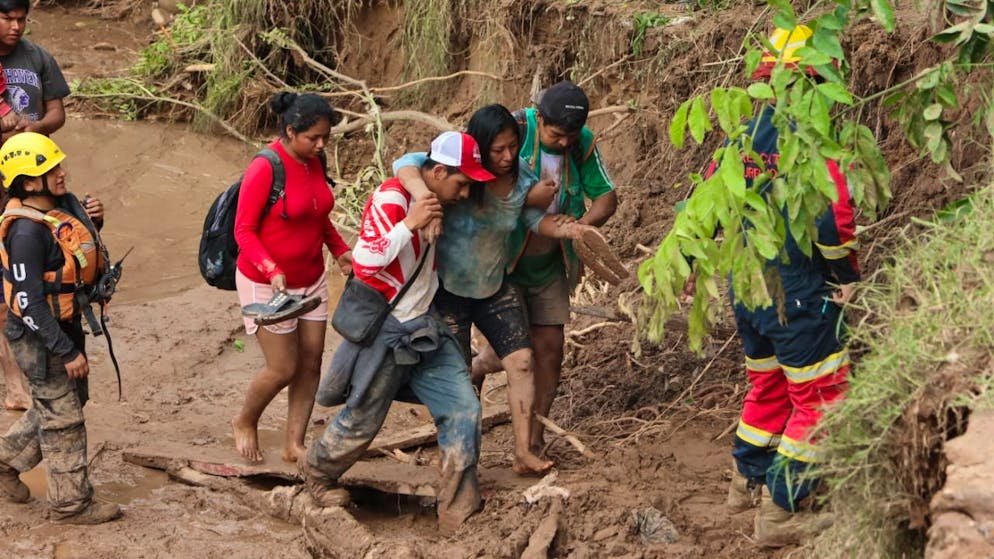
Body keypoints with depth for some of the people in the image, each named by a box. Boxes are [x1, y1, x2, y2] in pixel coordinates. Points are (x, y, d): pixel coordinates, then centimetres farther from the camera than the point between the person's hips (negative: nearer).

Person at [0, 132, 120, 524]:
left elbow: (85, 254, 19)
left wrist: (92, 219, -1)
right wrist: (67, 352, -22)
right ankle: (71, 503, 17)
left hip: (66, 325, 9)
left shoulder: (63, 204, 1)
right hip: (39, 336, -9)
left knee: (64, 403, 23)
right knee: (62, 418, 4)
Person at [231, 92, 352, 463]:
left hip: (310, 279, 7)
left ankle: (294, 444, 17)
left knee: (311, 363, 6)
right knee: (283, 369, -2)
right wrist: (272, 270, -30)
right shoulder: (265, 169, -22)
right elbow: (244, 230, -18)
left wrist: (340, 249, 0)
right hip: (267, 284, -7)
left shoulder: (315, 162, 0)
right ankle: (245, 423, 25)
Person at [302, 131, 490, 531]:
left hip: (424, 328, 8)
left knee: (463, 409, -3)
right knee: (363, 419, 7)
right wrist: (410, 224, -32)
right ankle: (317, 473, 38)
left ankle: (459, 513, 3)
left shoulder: (432, 202, 7)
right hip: (384, 330, -8)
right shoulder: (391, 200, -20)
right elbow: (365, 262, -27)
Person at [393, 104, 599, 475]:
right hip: (449, 290, -5)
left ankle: (523, 453, -1)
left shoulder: (521, 179, -7)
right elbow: (405, 165, -36)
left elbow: (535, 218, 8)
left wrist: (563, 230, -15)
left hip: (495, 288, 5)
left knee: (522, 361, -6)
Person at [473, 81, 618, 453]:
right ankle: (472, 370, 28)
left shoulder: (583, 145, -7)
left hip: (549, 265, 4)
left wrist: (582, 224, -21)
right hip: (502, 259, -4)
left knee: (549, 346, 3)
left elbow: (606, 197, -1)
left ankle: (535, 437, 17)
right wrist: (528, 199, -33)